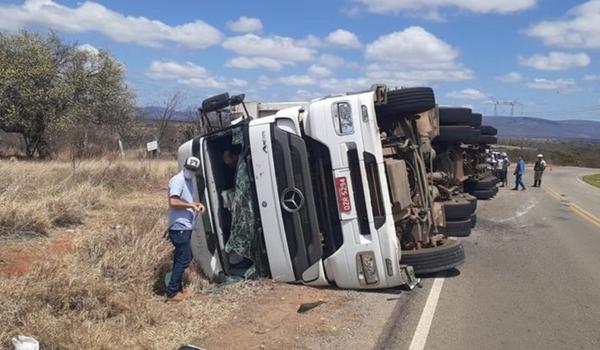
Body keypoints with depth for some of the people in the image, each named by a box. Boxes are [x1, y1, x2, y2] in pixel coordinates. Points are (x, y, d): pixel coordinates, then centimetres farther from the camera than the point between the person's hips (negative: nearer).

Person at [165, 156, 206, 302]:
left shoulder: (189, 181, 15)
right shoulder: (177, 180, -15)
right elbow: (173, 202, -26)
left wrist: (196, 204, 9)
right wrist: (191, 205, -17)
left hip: (185, 227, 10)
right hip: (179, 227, -10)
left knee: (181, 258, 16)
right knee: (183, 259, -7)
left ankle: (177, 289, 26)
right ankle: (172, 292, 1)